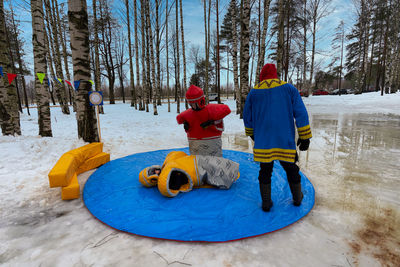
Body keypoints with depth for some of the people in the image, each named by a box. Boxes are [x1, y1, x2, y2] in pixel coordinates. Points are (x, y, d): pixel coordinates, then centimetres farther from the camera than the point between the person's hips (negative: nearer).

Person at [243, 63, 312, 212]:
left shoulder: (253, 92, 5)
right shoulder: (289, 88, 4)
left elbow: (247, 117, 12)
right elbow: (301, 114, -2)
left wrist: (251, 134, 27)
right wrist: (305, 137, 3)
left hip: (263, 142, 0)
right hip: (285, 141, 0)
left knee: (265, 171, 12)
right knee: (291, 169, 18)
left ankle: (266, 203, 21)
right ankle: (297, 198, 37)